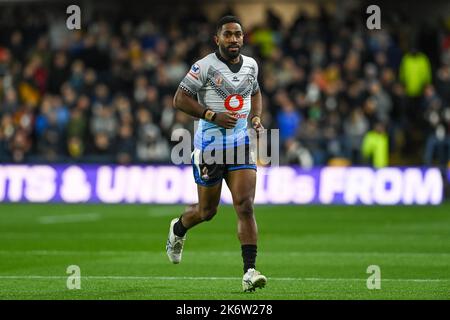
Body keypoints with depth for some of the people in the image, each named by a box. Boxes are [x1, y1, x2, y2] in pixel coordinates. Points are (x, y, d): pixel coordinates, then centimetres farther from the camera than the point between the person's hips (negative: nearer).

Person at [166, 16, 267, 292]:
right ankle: (179, 229, 45)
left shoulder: (251, 65, 7)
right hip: (210, 142, -3)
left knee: (245, 205, -12)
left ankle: (250, 271, -14)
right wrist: (213, 116, -18)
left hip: (241, 142, 3)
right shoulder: (205, 67, -11)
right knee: (207, 211, 10)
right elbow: (180, 99, -10)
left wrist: (257, 119, 8)